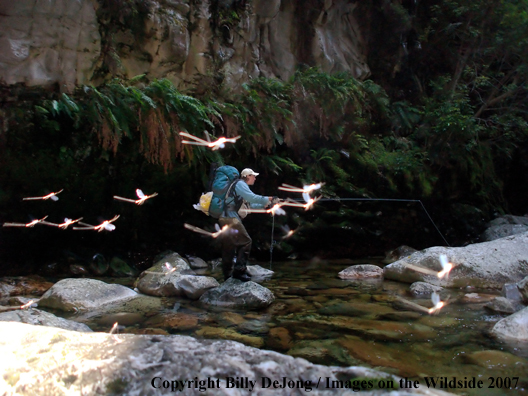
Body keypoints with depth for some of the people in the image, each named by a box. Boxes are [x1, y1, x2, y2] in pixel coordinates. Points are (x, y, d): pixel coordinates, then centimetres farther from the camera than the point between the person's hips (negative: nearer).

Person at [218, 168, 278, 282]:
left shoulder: (241, 185, 27)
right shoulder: (240, 184, -4)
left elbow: (250, 205, 27)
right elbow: (252, 197, -17)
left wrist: (264, 205, 18)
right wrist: (268, 199, -8)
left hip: (225, 219, 10)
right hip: (231, 218, -10)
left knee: (229, 246, 10)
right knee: (245, 241, -11)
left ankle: (228, 275, 14)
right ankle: (239, 270, -14)